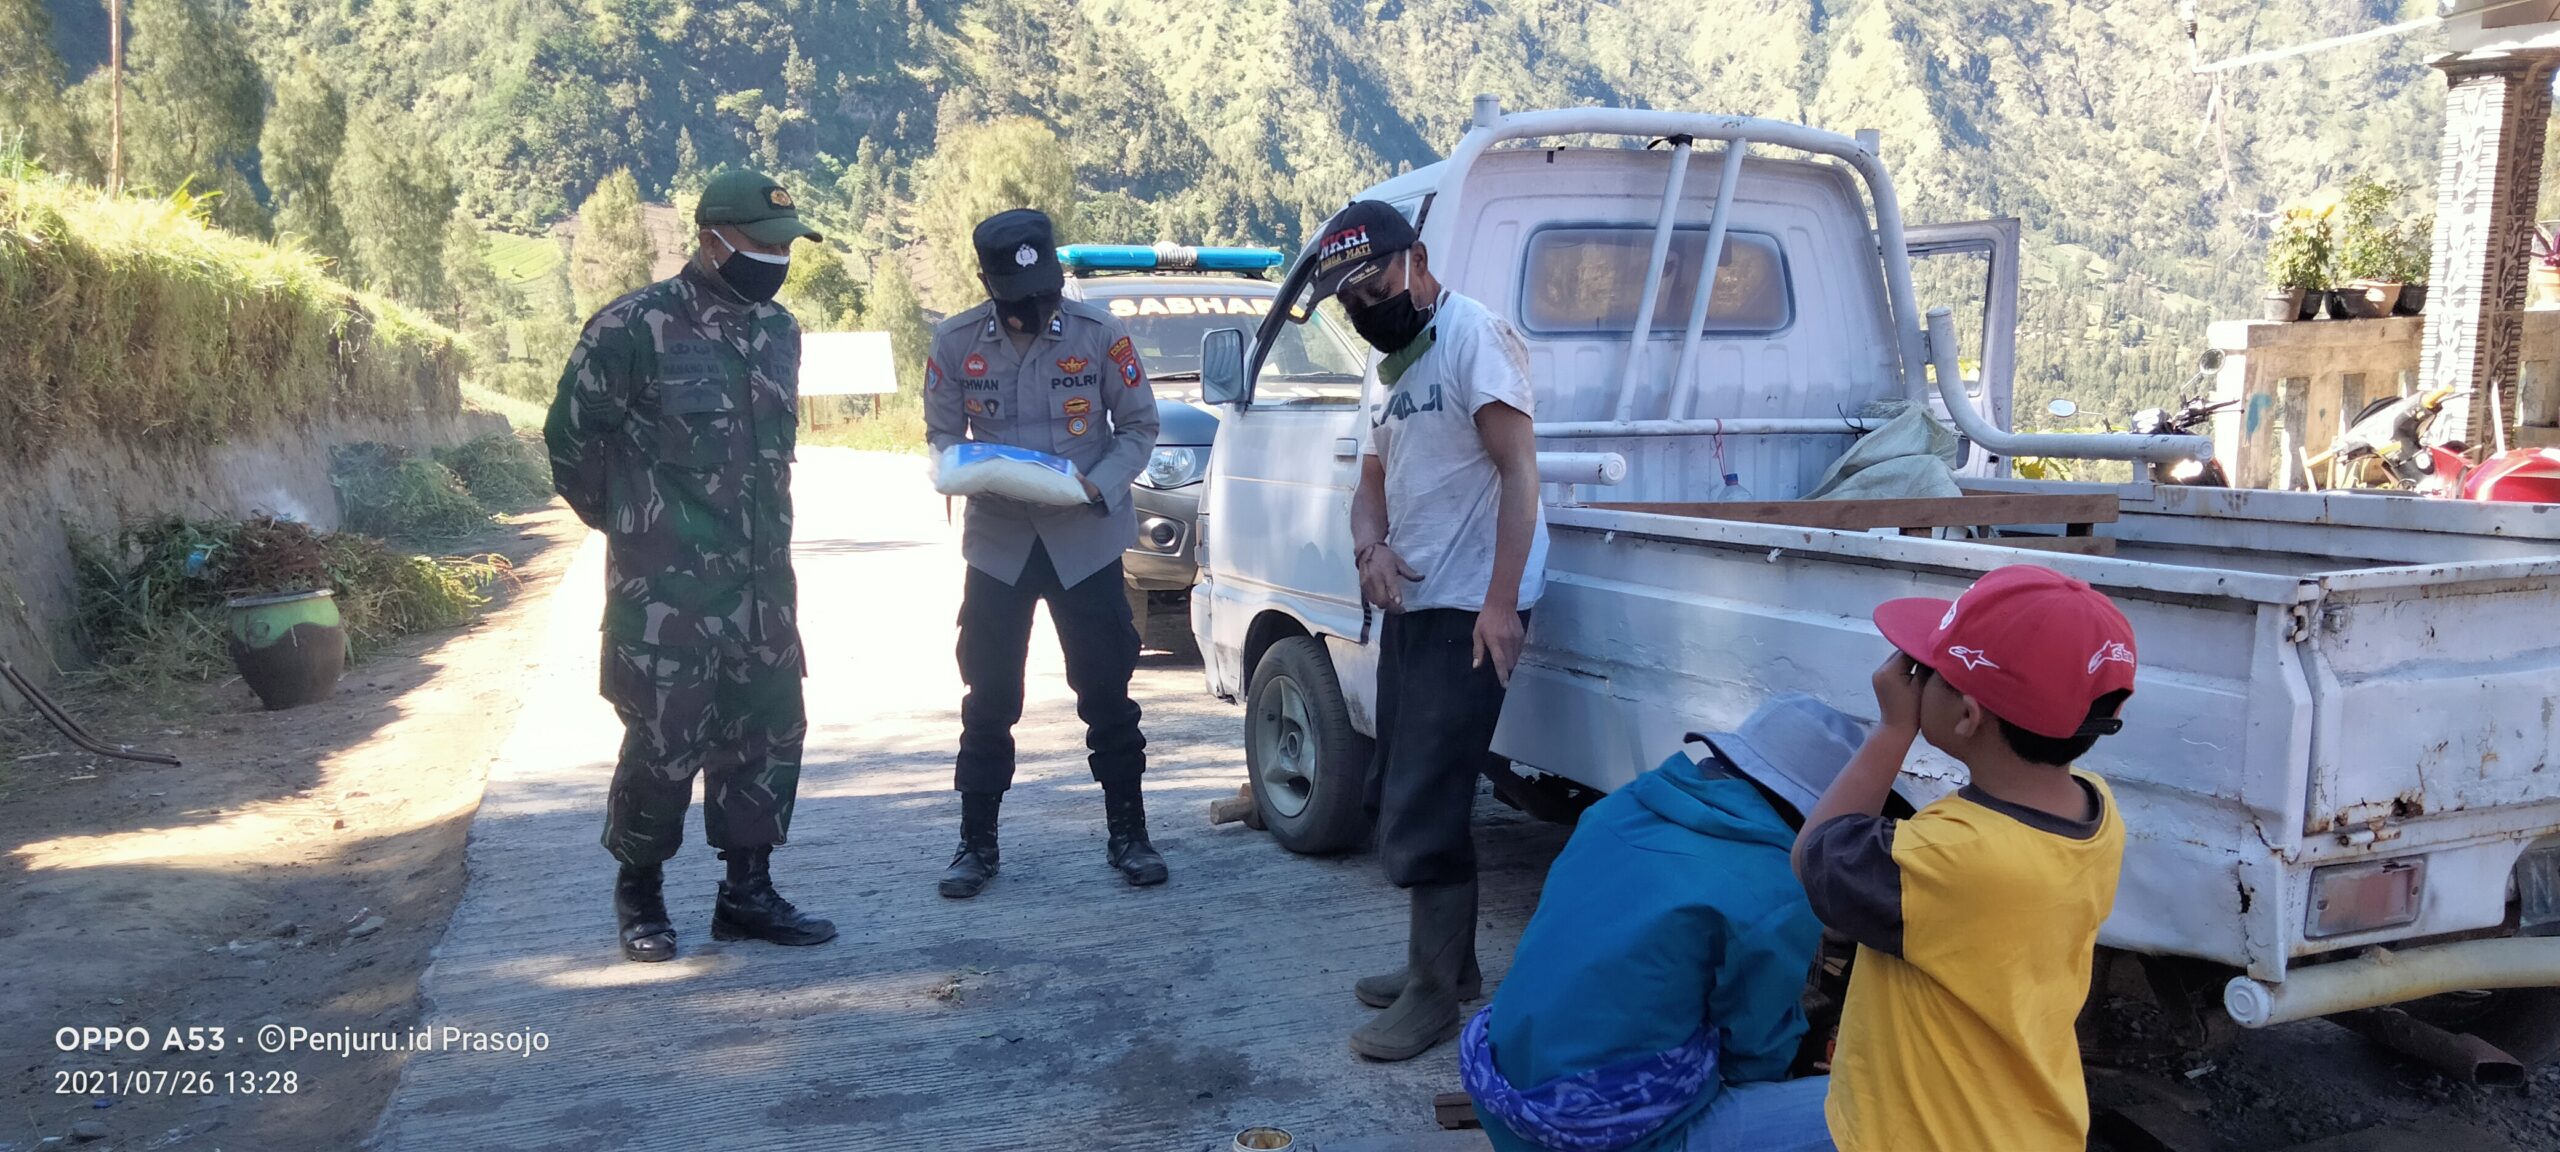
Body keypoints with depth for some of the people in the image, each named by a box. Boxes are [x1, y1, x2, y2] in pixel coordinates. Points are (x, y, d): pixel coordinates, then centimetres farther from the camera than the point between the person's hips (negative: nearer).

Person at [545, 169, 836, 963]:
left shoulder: (779, 331, 9)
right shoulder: (635, 328, -12)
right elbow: (570, 436, -5)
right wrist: (629, 521, 4)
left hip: (762, 579, 7)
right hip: (666, 588, -6)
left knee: (769, 732, 8)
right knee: (664, 743, -1)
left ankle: (747, 894, 20)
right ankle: (639, 895, 20)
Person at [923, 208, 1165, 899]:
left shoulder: (1098, 334, -7)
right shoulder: (955, 344, -3)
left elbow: (1139, 425, 0)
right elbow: (941, 434, 6)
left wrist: (1100, 485, -17)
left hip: (1085, 541, -1)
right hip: (997, 543, 1)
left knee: (1106, 691, 3)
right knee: (988, 698, 6)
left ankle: (1128, 834, 16)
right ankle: (977, 842, 18)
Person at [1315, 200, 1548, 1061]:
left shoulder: (1473, 335, -12)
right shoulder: (1394, 367, 16)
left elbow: (1520, 470, -19)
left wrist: (1500, 602, -24)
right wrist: (1370, 548, -5)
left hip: (1468, 612, -10)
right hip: (1408, 606, 10)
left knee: (1425, 808, -9)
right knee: (1396, 795, 15)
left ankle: (1436, 993, 3)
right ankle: (1445, 961, 28)